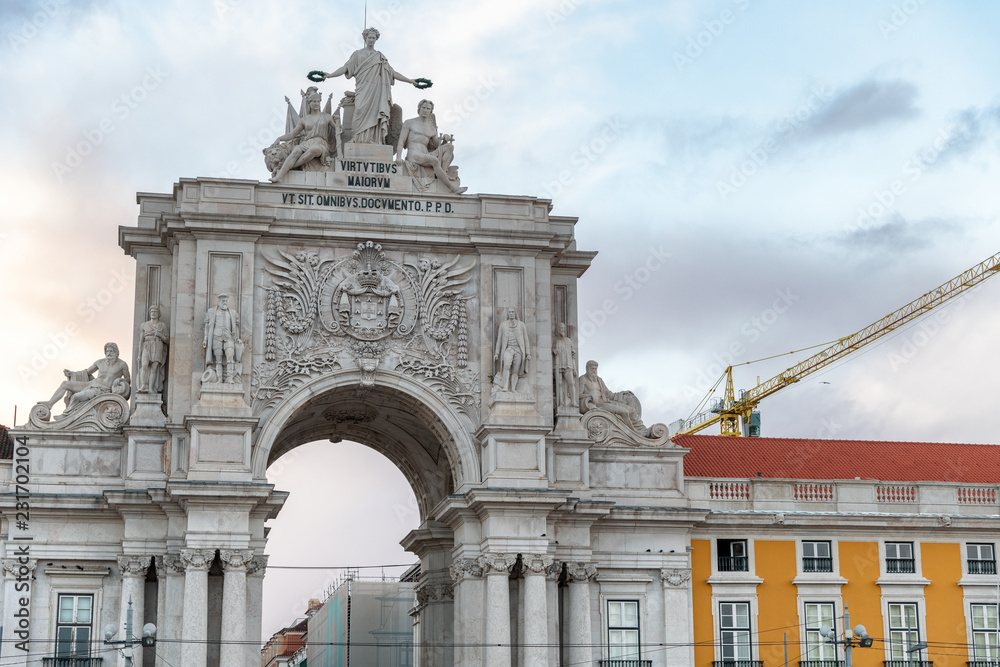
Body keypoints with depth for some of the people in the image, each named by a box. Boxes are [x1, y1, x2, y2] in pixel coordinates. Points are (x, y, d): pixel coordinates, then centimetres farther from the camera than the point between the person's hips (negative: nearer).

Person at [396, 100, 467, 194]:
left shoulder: (432, 129, 23)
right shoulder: (409, 123, 11)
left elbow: (439, 147, 21)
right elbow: (401, 141, 3)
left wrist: (445, 139, -2)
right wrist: (398, 157, -14)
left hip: (426, 156, 6)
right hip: (413, 156, -6)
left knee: (450, 146, -9)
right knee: (434, 160, -35)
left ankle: (444, 172, -26)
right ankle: (452, 187, -36)